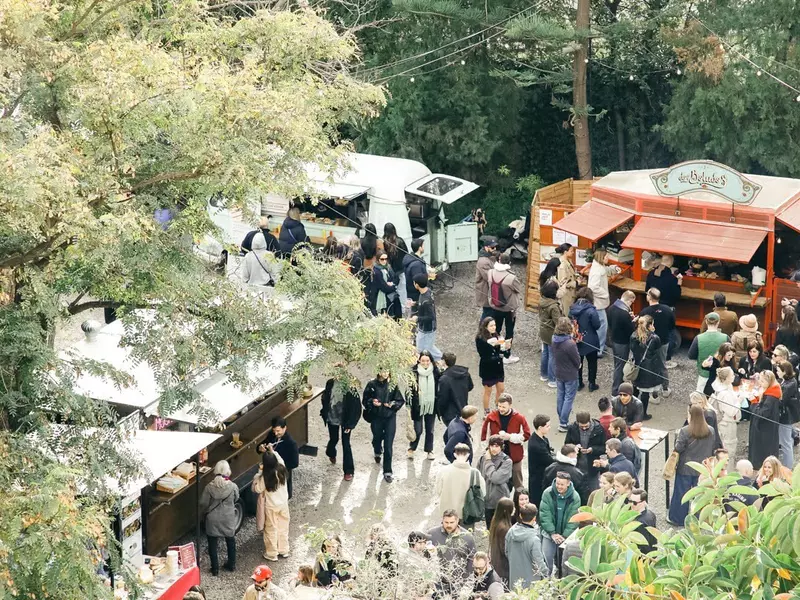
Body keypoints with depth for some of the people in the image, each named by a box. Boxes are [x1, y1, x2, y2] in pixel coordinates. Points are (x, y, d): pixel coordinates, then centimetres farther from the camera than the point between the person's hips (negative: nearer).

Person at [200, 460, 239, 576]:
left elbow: (203, 504, -9)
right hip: (228, 519, 1)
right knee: (231, 541, 22)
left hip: (213, 520, -1)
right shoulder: (233, 487, -16)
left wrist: (204, 513, 11)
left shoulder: (209, 487, -18)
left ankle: (215, 569, 18)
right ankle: (231, 565, 35)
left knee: (212, 544, 13)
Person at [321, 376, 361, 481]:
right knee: (334, 439, 22)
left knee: (346, 444, 0)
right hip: (332, 418, 3)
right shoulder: (330, 384, -9)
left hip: (345, 420, -3)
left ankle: (349, 470, 9)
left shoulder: (350, 388, -21)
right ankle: (331, 454, 56)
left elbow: (355, 408, -17)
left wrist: (350, 424, -17)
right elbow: (325, 399, 7)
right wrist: (325, 414, 7)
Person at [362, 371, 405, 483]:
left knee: (388, 445, -5)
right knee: (377, 438, 23)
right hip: (376, 418, 1)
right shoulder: (372, 385, -5)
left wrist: (393, 404, -16)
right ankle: (377, 452, 60)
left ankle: (387, 472, 0)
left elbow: (401, 401, 3)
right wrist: (372, 402, -17)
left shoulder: (393, 385, -5)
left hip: (390, 418, -1)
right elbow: (365, 400, 3)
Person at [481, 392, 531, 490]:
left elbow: (526, 435, -7)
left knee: (518, 484, 11)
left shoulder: (519, 418, -10)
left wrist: (510, 437, -18)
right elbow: (484, 435, 3)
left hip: (514, 456, -1)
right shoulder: (491, 417, -5)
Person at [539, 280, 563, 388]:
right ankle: (552, 380, 12)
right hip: (552, 334, -8)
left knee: (545, 353, 23)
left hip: (543, 331, 8)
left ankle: (543, 374, 38)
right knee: (553, 356, 4)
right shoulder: (554, 306, -29)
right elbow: (558, 322, -25)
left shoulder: (542, 302, -5)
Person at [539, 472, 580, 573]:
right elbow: (544, 514, -11)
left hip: (566, 535, 0)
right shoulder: (548, 493, -10)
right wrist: (552, 533, -15)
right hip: (549, 533, 0)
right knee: (547, 559, -4)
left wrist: (565, 536, -17)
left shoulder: (575, 497, -11)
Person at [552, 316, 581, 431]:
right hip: (570, 376, -7)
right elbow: (577, 361, -17)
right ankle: (563, 424, 10)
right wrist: (578, 366, 4)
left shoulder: (555, 341, -9)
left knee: (560, 396, 19)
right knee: (569, 398, 6)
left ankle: (561, 420, 31)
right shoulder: (570, 344, -30)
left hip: (559, 373, 7)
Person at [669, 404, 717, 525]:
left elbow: (678, 448, -16)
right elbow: (713, 448, 4)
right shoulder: (711, 432, -7)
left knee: (681, 493, 11)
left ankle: (678, 519, 22)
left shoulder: (685, 431, -21)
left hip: (685, 469, -3)